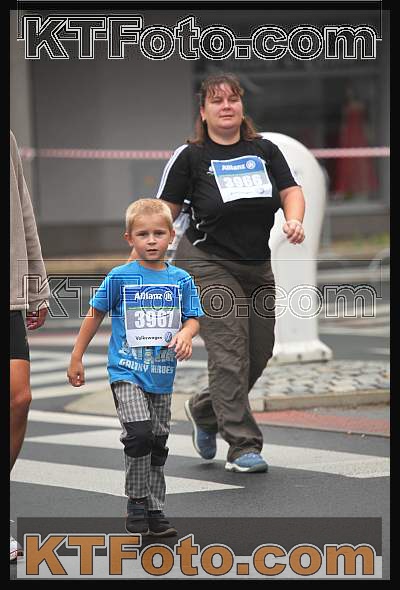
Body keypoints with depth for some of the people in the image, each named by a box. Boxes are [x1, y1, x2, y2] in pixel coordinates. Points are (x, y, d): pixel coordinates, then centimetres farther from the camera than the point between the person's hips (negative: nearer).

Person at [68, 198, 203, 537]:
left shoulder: (181, 280, 2)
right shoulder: (120, 277, -5)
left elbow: (193, 318, 4)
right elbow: (95, 315, 5)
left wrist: (185, 335, -20)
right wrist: (76, 358, 6)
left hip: (162, 376, 4)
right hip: (127, 372, -3)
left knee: (158, 443, 10)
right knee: (139, 434, -20)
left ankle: (155, 512, 20)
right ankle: (136, 505, -5)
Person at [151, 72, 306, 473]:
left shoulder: (264, 150, 7)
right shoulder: (190, 156, -5)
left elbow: (291, 190, 4)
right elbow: (164, 211, -3)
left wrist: (294, 220, -18)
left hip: (257, 267, 6)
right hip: (207, 264, -5)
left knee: (259, 354, 9)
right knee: (230, 355, -12)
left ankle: (204, 411, 35)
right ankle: (243, 447, -6)